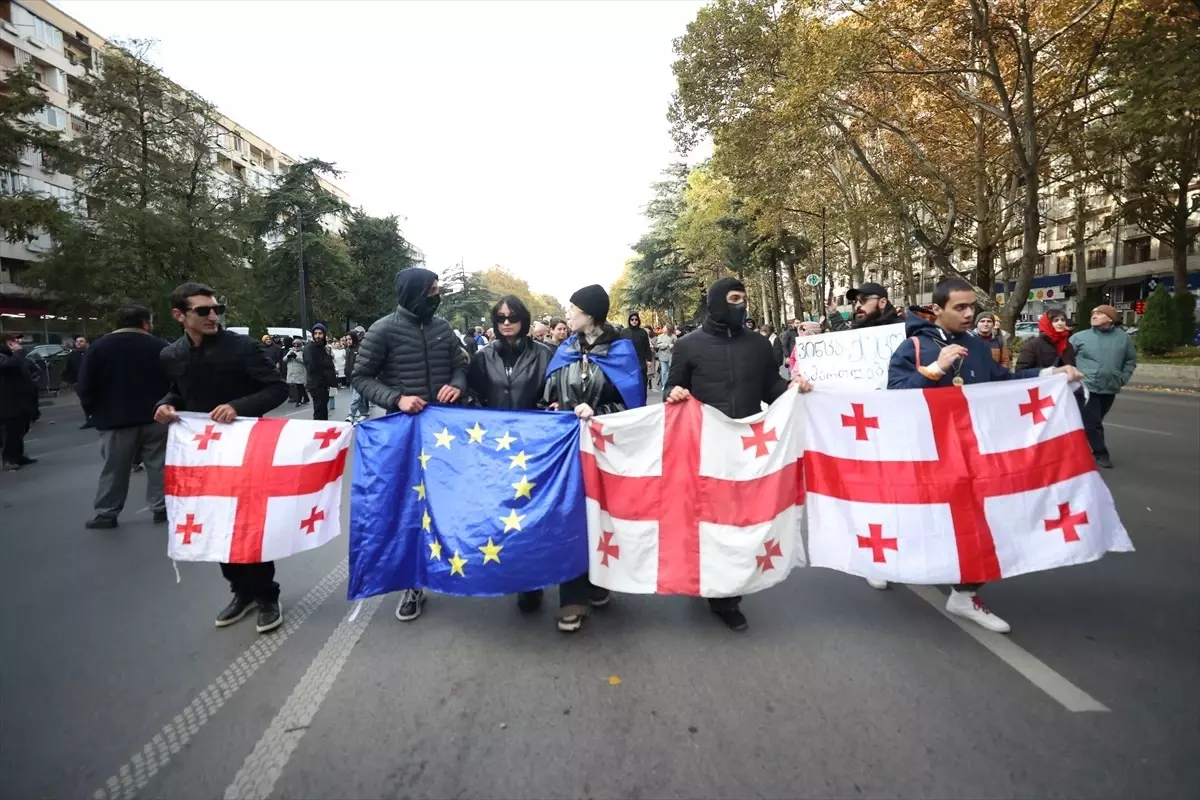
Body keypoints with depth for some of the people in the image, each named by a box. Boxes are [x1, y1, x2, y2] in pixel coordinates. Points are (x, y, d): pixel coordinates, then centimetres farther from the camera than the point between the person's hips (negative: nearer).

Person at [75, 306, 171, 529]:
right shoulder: (160, 346, -5)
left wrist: (94, 412, 11)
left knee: (114, 469, 10)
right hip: (155, 417, 0)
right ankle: (161, 508, 9)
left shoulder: (99, 347, -2)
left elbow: (84, 387, -3)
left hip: (115, 419, 1)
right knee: (158, 465, 7)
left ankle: (106, 514, 16)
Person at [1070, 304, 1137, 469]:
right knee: (1092, 422, -5)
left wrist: (1122, 379, 4)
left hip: (1110, 389, 4)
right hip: (1087, 388, -3)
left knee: (1095, 421, 13)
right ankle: (1101, 453, 6)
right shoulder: (1080, 337, -4)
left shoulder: (1123, 338, 5)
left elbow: (1131, 360, 14)